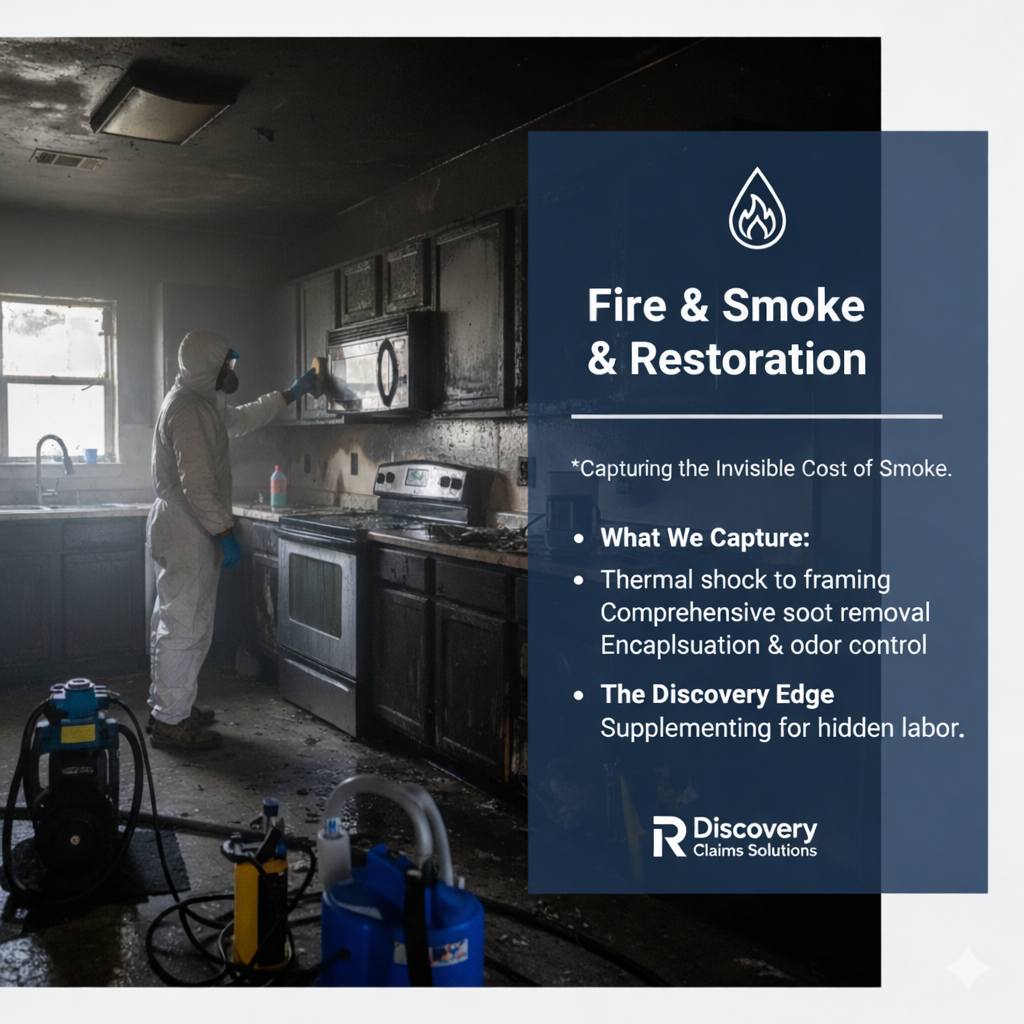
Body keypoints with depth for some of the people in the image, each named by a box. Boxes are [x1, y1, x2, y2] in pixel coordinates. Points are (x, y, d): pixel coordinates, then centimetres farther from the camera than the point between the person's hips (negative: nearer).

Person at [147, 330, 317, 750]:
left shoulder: (200, 401, 14)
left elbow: (241, 419, 31)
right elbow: (197, 483, -25)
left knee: (175, 623, 17)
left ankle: (169, 705, 29)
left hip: (178, 529, 11)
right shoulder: (188, 408, -18)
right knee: (186, 628, -6)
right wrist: (225, 533, -23)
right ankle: (171, 721, 1)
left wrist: (290, 394, 33)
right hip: (187, 531, -11)